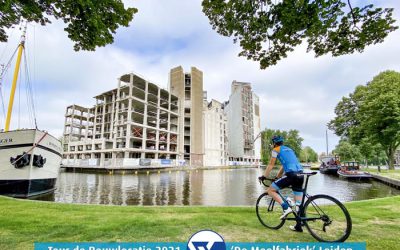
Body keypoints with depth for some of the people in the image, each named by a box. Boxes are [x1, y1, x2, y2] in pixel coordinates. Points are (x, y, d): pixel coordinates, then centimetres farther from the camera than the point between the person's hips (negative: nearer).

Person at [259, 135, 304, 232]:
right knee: (299, 202, 14)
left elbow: (271, 165, 5)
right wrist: (277, 177, 38)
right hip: (300, 174, 8)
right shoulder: (289, 149, 28)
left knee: (270, 190, 3)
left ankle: (286, 208, -8)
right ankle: (298, 226, 20)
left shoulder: (276, 150, 6)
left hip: (291, 174, -8)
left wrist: (264, 176, 14)